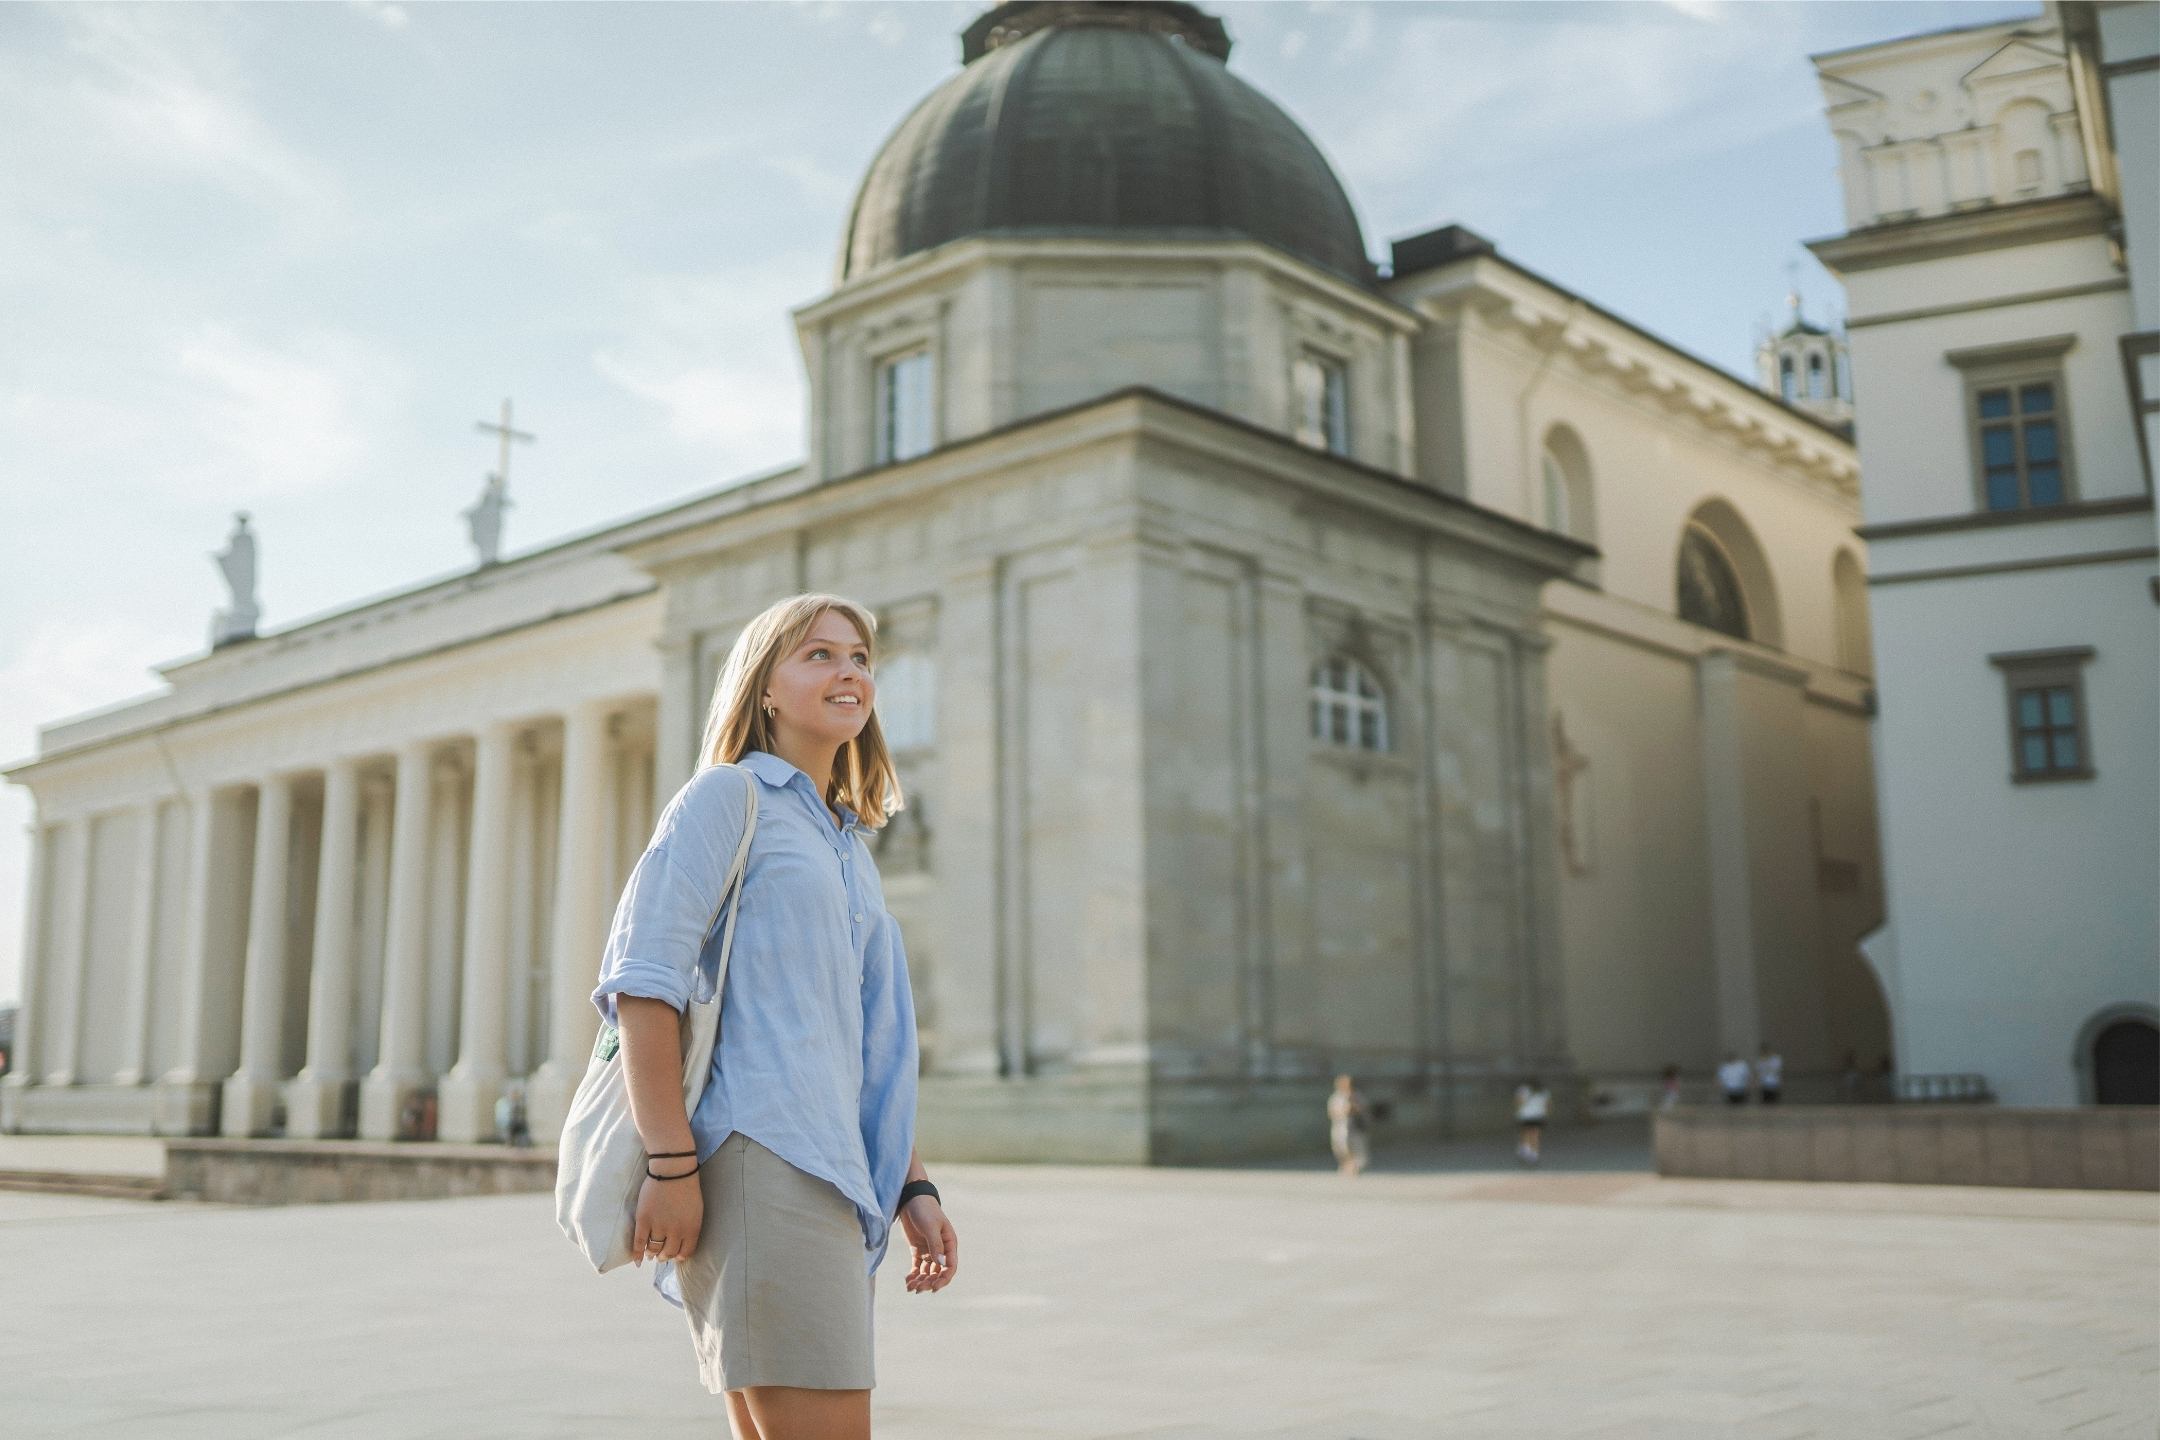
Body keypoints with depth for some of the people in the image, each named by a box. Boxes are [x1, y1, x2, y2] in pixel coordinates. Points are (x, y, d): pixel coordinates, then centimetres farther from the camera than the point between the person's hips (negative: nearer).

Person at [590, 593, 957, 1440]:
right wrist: (670, 1164, -17)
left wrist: (912, 1187, 17)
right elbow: (641, 977, -10)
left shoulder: (850, 846, 24)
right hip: (760, 1157, -8)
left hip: (838, 1178, 8)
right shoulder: (729, 795, 1)